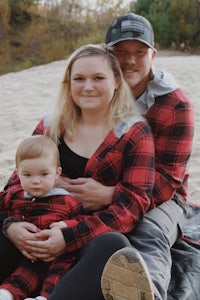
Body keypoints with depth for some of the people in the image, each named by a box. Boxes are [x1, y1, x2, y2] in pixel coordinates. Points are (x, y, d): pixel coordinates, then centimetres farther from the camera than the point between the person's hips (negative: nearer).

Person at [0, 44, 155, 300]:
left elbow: (133, 202, -8)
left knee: (112, 246, -38)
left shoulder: (134, 132, 1)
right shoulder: (50, 127, 12)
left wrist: (69, 238, -20)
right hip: (45, 233, 4)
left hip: (100, 238, -3)